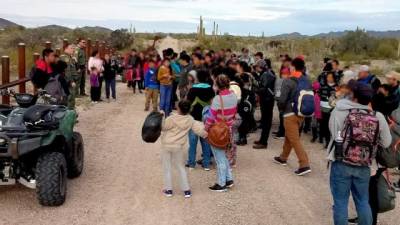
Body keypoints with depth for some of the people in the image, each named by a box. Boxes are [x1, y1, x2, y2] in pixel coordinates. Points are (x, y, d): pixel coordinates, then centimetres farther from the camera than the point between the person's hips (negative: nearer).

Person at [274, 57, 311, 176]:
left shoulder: (288, 81, -16)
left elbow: (282, 99, -18)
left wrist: (281, 108, 1)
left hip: (290, 114, -7)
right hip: (301, 113, 7)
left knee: (295, 140, -5)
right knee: (288, 136, 22)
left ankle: (304, 165, -10)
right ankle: (283, 158, 37)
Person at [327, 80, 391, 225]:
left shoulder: (339, 111, -12)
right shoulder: (378, 117, -5)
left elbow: (333, 132, -4)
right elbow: (386, 143, 2)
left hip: (341, 164, -2)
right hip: (363, 166, 3)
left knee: (340, 202, 8)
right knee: (363, 202, 19)